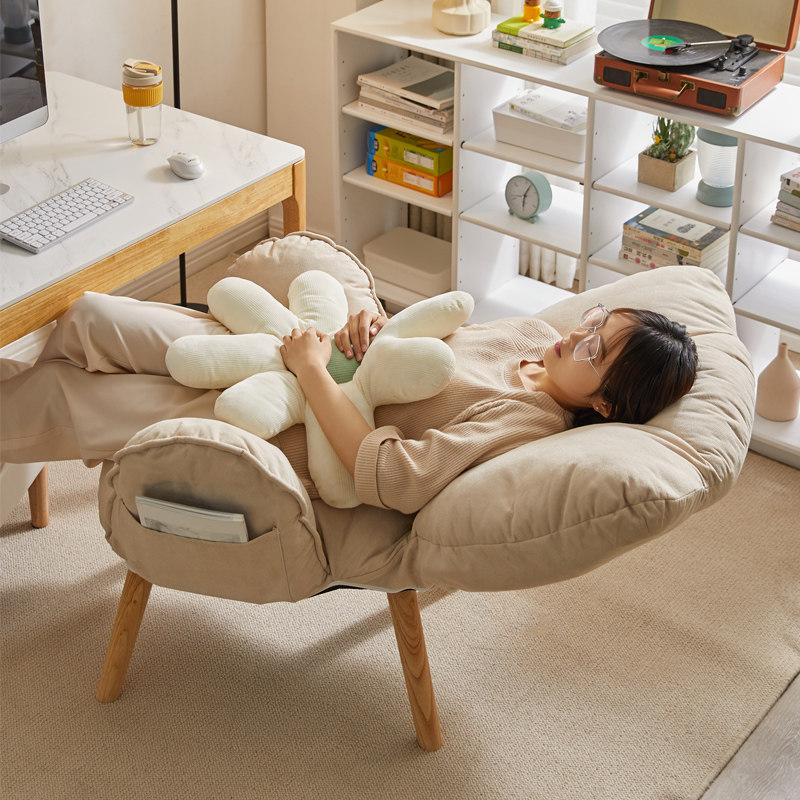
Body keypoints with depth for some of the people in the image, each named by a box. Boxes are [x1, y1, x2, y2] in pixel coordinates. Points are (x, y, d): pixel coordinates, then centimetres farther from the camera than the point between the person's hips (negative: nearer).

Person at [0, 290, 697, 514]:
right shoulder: (534, 334, -1)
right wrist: (373, 327, -8)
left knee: (56, 400, -3)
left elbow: (388, 477, -34)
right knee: (90, 318, 8)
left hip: (283, 438, -8)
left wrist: (314, 369, -26)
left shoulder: (527, 430, -27)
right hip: (301, 366, 8)